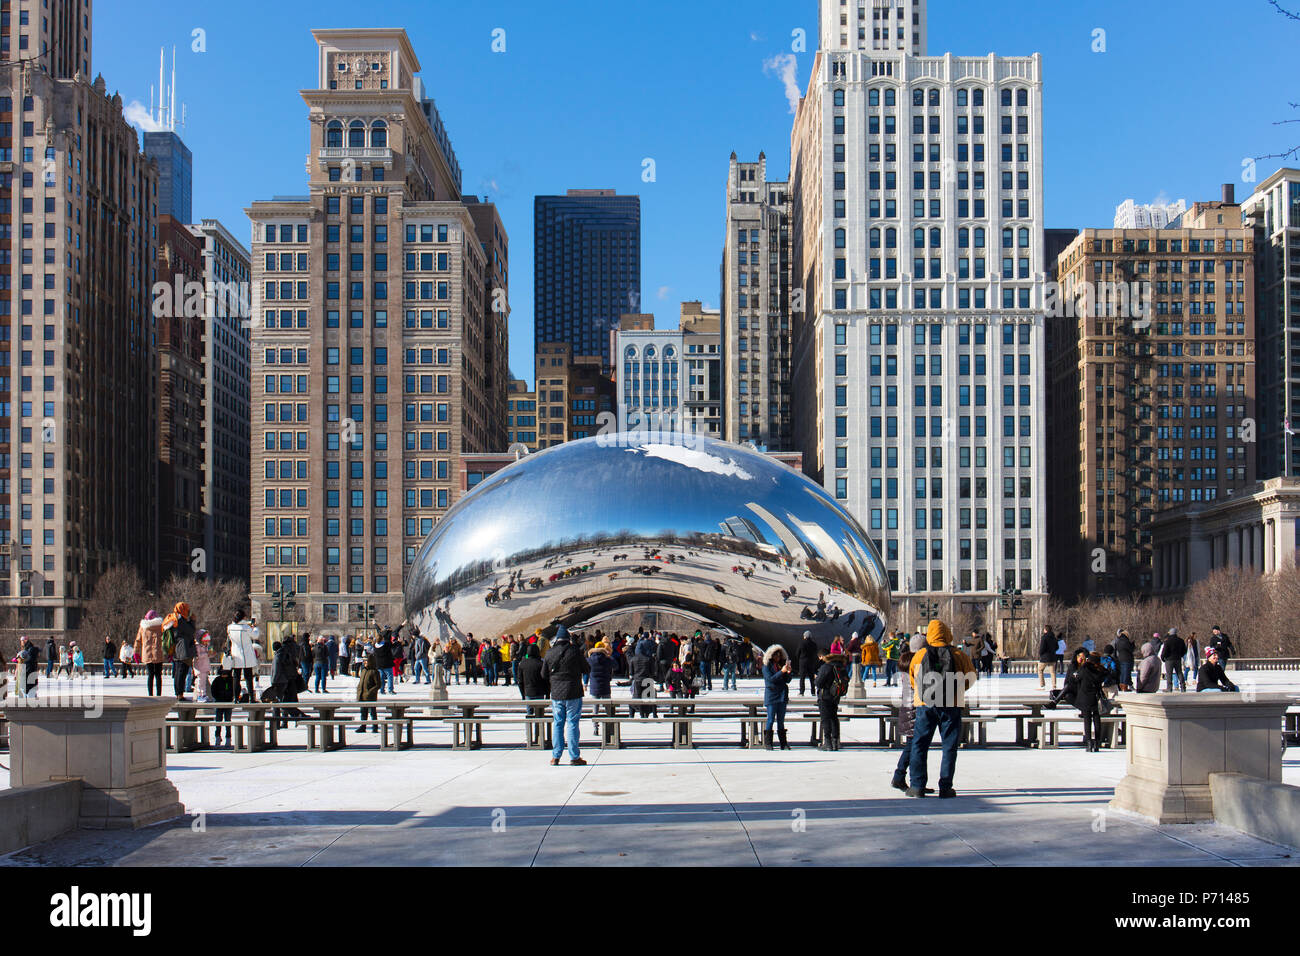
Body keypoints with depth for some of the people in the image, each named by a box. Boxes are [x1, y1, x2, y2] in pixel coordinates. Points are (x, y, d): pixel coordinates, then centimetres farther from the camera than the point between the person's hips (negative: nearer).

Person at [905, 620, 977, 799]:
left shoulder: (919, 656, 0)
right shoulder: (958, 656, -3)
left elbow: (912, 680, 13)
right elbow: (970, 678, 9)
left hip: (925, 705, 1)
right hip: (951, 707, -1)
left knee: (919, 745, 9)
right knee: (949, 747, 7)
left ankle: (917, 786, 6)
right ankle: (945, 788, 4)